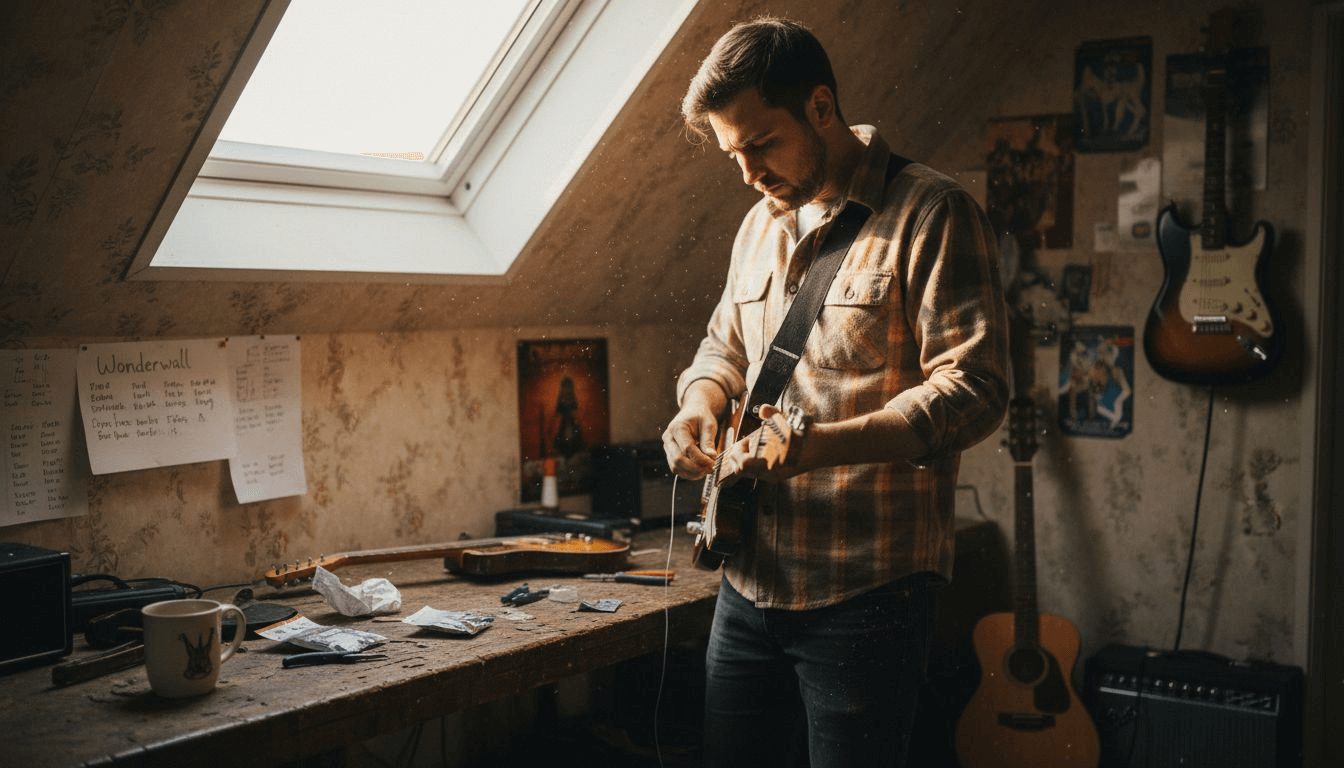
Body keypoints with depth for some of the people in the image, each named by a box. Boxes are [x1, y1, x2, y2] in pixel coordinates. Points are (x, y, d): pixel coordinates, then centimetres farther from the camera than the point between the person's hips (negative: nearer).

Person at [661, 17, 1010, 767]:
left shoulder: (931, 213, -11)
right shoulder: (763, 224, 13)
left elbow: (974, 389, -18)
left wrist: (822, 444, -28)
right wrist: (701, 406, 2)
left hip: (865, 592, -7)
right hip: (751, 581, 7)